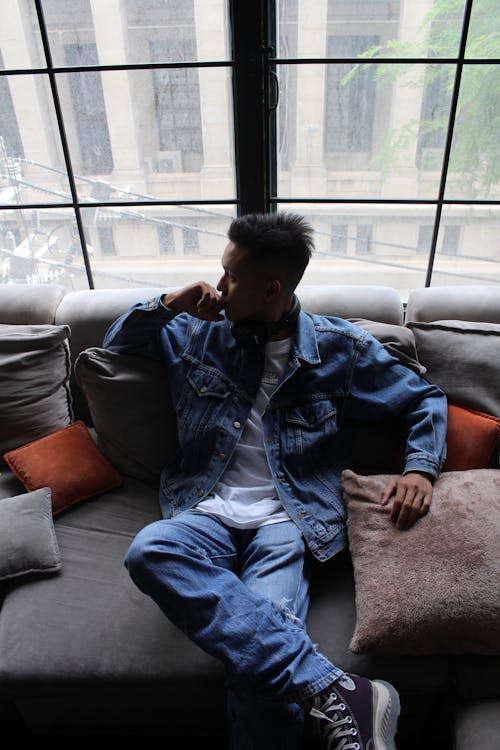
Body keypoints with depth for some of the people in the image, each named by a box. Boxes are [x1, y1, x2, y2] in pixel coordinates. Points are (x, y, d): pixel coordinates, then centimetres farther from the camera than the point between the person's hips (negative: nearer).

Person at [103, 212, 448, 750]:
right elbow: (117, 342, 25)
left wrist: (420, 467, -4)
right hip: (207, 513, 3)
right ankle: (334, 690, -35)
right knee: (148, 550, -34)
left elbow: (425, 400, 15)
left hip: (288, 521, -2)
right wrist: (168, 304, 6)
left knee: (262, 659, -32)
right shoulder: (198, 334, 12)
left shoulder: (339, 347, 7)